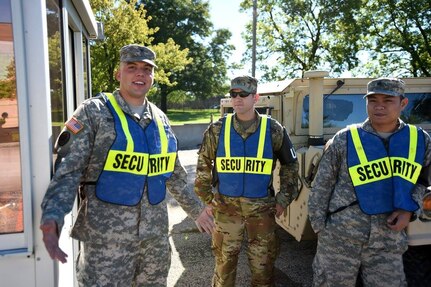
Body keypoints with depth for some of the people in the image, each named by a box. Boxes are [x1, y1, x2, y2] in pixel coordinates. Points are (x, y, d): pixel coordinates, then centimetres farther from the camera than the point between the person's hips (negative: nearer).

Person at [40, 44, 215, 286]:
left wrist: (196, 209, 22)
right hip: (107, 232, -5)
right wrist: (52, 220, -27)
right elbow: (67, 170, -12)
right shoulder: (94, 112, -6)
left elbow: (174, 174, 18)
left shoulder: (160, 119, 9)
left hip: (156, 230, 6)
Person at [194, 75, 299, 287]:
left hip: (262, 207, 0)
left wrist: (283, 199, 4)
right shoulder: (217, 129, -2)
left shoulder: (273, 130, -3)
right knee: (224, 260, 11)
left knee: (262, 263, 11)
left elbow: (290, 165, 8)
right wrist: (207, 199, 5)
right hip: (226, 206, 1)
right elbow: (203, 165, 7)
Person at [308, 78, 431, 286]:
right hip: (338, 238, -2)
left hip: (388, 243, 2)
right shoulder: (344, 139, -5)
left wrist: (408, 209, 2)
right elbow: (321, 187, 0)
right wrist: (319, 227, 0)